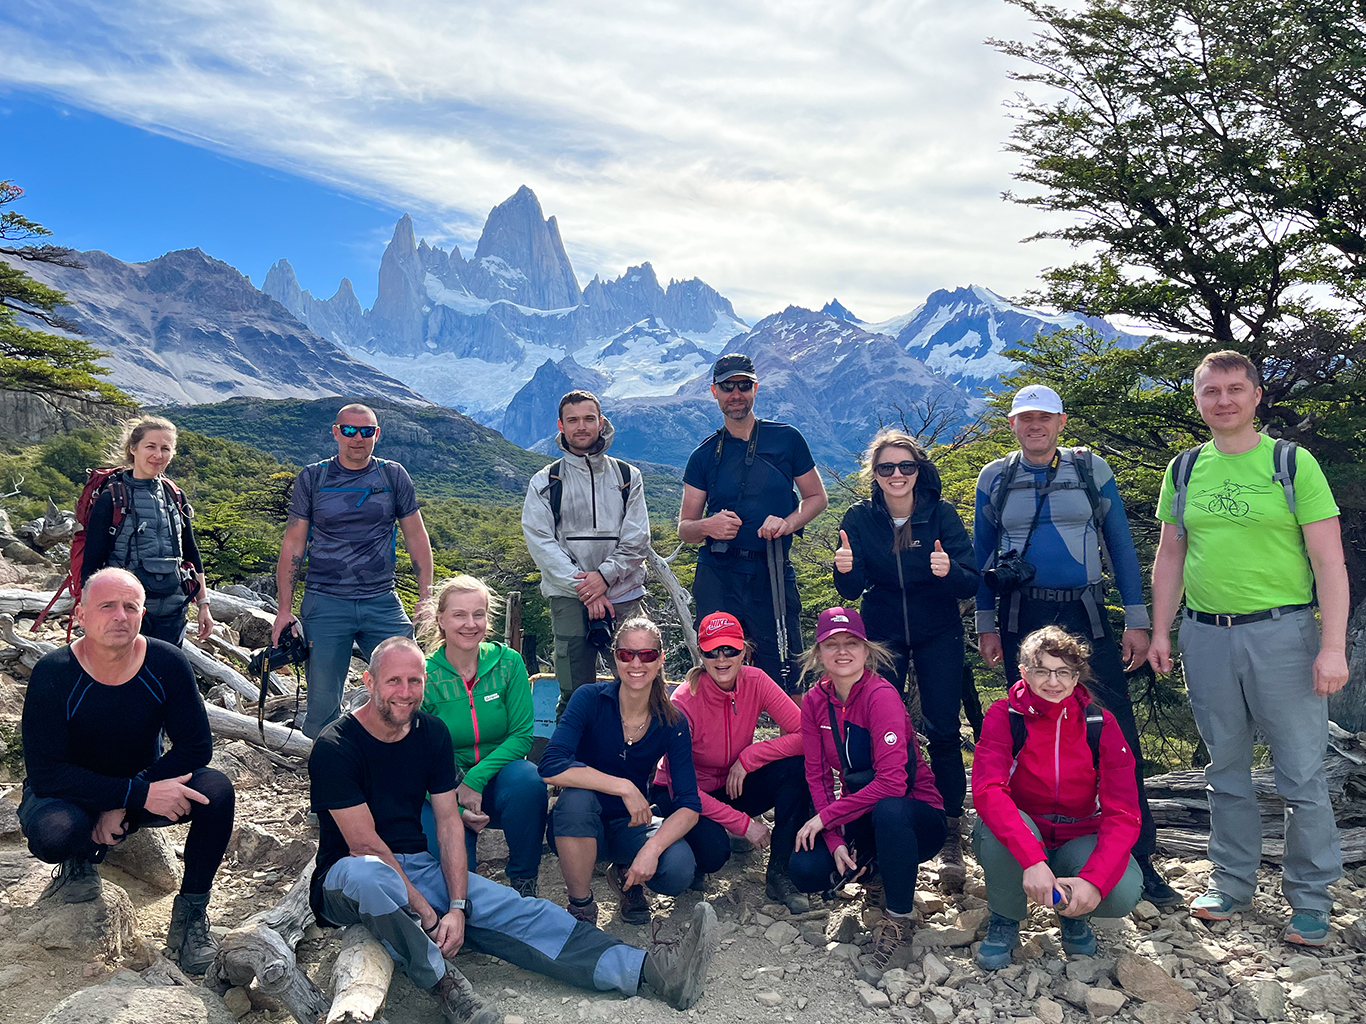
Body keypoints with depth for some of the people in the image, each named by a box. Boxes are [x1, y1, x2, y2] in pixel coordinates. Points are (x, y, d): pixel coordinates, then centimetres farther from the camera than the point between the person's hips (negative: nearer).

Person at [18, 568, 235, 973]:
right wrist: (140, 793, -35)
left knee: (216, 791, -27)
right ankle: (81, 859, 4)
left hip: (144, 785, 2)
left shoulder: (166, 663, -17)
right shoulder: (53, 673, -22)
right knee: (53, 833, -36)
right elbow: (45, 773, -26)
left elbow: (196, 746, -15)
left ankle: (191, 915, -9)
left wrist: (122, 805, -24)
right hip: (69, 794, -2)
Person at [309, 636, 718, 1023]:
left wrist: (458, 906, -15)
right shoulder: (335, 747, -16)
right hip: (346, 878, -4)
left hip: (419, 866, 5)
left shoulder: (431, 732, 0)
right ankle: (444, 982, -24)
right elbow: (366, 845, -19)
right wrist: (426, 915, -22)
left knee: (517, 910, -15)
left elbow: (449, 822, -2)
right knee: (367, 874, -42)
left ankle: (649, 972, -24)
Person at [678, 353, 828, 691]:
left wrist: (788, 522, -7)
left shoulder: (787, 439, 6)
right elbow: (684, 528, 10)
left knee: (783, 682, -3)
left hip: (773, 577, -1)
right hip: (717, 577, 1)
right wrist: (708, 526, -14)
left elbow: (817, 497, 13)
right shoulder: (705, 455, 9)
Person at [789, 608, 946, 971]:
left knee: (889, 810, -39)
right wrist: (836, 842, -17)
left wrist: (825, 817, -24)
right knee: (805, 870, -19)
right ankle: (872, 868, 14)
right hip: (861, 818, 5)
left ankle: (899, 921, -15)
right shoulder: (814, 702, -3)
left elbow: (892, 782, -29)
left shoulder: (881, 695, -22)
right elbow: (817, 776, -4)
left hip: (916, 816, -5)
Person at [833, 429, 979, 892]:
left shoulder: (941, 513, -10)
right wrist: (846, 569, -32)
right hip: (882, 634, 1)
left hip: (938, 635, -1)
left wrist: (949, 571, -35)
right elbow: (852, 590, -9)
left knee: (943, 731, -5)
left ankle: (949, 838, 8)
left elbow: (970, 583, -13)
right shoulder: (860, 518, -7)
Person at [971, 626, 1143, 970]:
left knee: (1123, 891, -29)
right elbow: (987, 790, -30)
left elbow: (1123, 814, -15)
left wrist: (1094, 879, -32)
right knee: (997, 823, -35)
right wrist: (1032, 860, -44)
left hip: (1078, 841, 1)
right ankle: (1004, 920, -5)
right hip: (1015, 842, -1)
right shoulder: (1004, 716, -14)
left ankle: (1074, 913, 9)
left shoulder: (1100, 724, -9)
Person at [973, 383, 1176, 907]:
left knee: (1117, 733, -5)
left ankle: (1140, 857, 5)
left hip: (1086, 617, 0)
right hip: (1022, 618, 1)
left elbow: (1121, 547, 6)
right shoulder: (994, 479, 7)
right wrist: (986, 625, 5)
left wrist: (1137, 621, 1)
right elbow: (982, 555, 10)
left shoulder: (1092, 470, 5)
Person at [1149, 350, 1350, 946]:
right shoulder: (1184, 470, 8)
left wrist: (1333, 646, -12)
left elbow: (1329, 559, -5)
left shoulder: (1292, 463, -2)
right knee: (1225, 771, 13)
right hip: (1206, 635, 3)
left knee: (1301, 775, 3)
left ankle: (1310, 899, 18)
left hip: (1283, 633, -3)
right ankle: (1233, 884, 26)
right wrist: (1160, 631, 8)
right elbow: (1170, 554, 13)